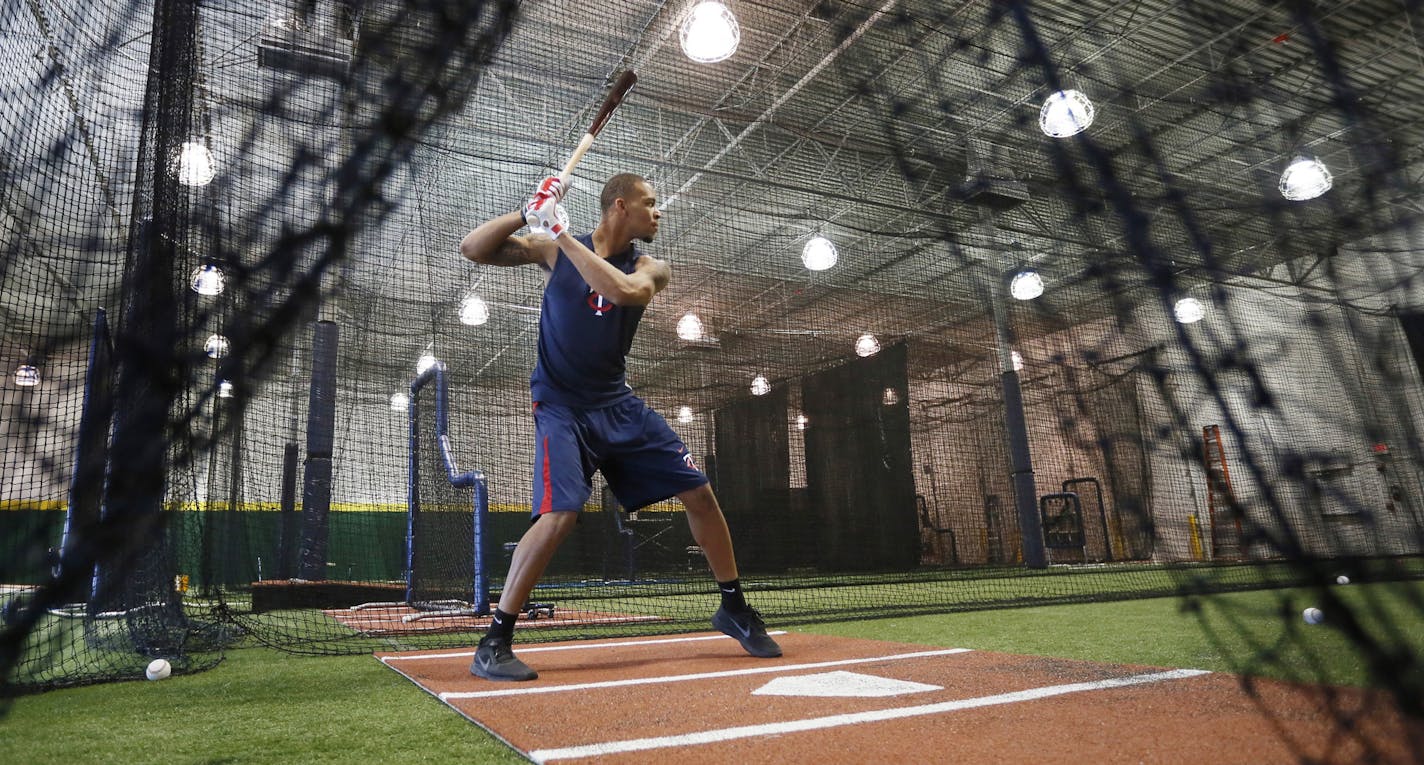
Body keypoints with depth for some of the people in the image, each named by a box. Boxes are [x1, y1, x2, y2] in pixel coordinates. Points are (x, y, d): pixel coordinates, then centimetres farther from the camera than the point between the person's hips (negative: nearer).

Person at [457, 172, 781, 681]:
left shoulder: (650, 268, 1)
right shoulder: (554, 249, -2)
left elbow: (624, 290, -23)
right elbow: (472, 248, -7)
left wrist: (563, 236, -21)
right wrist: (527, 213, -19)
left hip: (618, 405, 4)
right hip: (562, 406, -4)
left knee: (700, 494, 1)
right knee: (560, 514, -24)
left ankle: (734, 609, 19)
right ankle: (493, 644, -10)